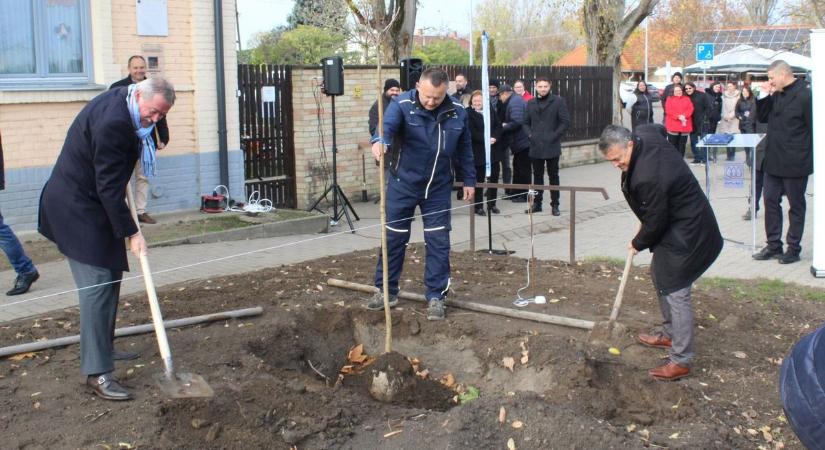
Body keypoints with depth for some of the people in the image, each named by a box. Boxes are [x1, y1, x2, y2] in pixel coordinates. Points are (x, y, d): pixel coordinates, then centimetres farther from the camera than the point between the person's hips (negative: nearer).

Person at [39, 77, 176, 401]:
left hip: (87, 202, 10)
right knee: (97, 285, -12)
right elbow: (109, 186, -25)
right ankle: (97, 373, -10)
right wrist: (131, 232, -21)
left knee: (110, 277, 15)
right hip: (77, 209, -10)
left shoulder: (119, 101, 4)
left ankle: (103, 348, 28)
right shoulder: (113, 122, -27)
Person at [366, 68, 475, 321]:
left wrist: (469, 180, 10)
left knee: (438, 242, 2)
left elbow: (464, 149, 7)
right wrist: (379, 140, -59)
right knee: (394, 238, 8)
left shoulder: (457, 113, -5)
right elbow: (387, 124, -37)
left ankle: (436, 296, 13)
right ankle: (386, 290, 22)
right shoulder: (402, 105, -16)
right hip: (403, 184, -2)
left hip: (438, 187, 2)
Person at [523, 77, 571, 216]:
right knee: (537, 176, 11)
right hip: (536, 147, 4)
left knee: (553, 176, 4)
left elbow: (565, 122, -6)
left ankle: (555, 205, 10)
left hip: (552, 147, -4)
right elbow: (526, 122, 17)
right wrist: (529, 134, 0)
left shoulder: (558, 101, -2)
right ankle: (537, 203, 19)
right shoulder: (531, 103, 11)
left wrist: (554, 136, -12)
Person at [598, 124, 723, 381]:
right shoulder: (644, 135, -7)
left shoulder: (648, 178, -34)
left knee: (675, 290, -9)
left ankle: (681, 361, -3)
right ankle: (669, 334, 37)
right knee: (659, 274, 22)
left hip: (687, 233, -11)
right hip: (678, 223, 11)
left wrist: (638, 243, -3)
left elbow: (655, 222, -23)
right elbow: (660, 129, 20)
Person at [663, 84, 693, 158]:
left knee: (682, 144, 6)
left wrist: (684, 116, -17)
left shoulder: (687, 99, 14)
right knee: (673, 144, 0)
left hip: (685, 126, 2)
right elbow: (668, 110, -7)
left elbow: (690, 109, 1)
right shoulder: (670, 99, 6)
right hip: (673, 126, -2)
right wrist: (678, 116, -18)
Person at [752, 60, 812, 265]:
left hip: (795, 163, -7)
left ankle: (793, 248, 13)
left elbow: (813, 130, -13)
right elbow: (763, 117, 15)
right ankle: (773, 245, 19)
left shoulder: (805, 96, -14)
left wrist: (808, 159, -11)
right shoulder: (776, 95, 8)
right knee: (770, 201, 10)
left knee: (796, 205, 5)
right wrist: (764, 96, 1)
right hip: (774, 161, 7)